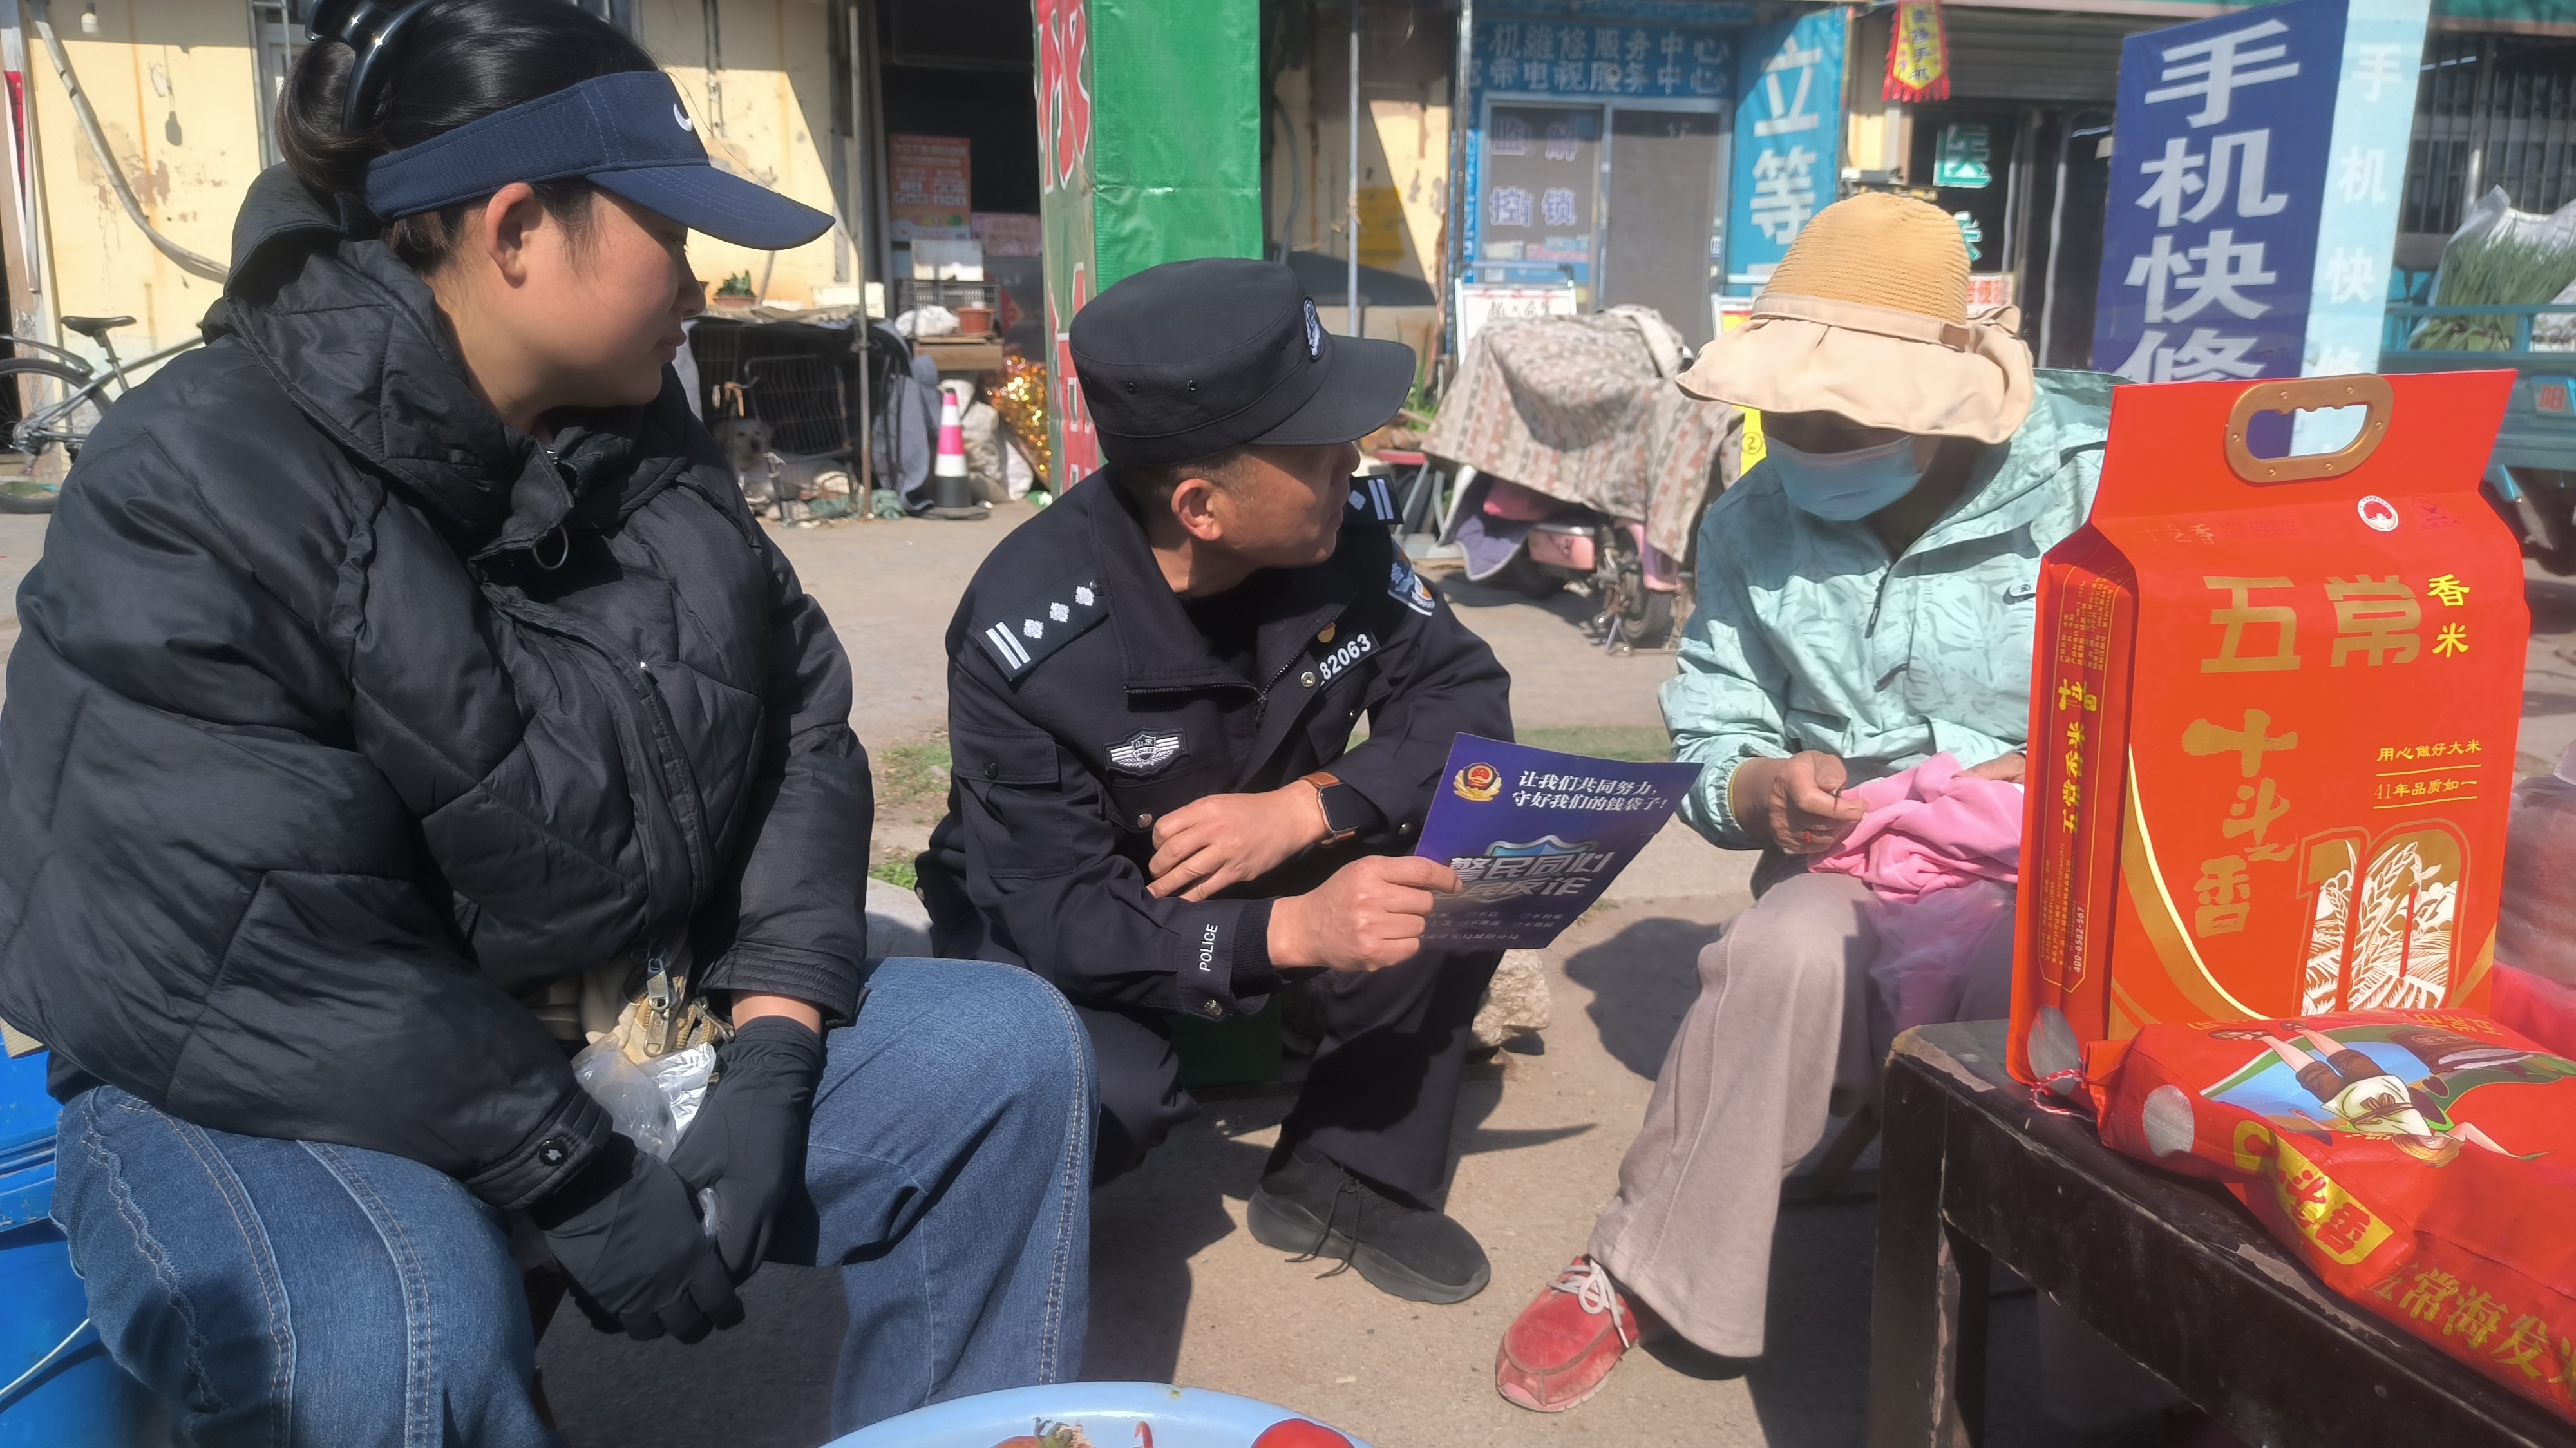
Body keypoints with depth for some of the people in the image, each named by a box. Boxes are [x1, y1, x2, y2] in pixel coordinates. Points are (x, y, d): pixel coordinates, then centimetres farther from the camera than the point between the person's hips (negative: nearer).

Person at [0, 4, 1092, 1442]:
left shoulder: (647, 442, 2)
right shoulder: (196, 497, -18)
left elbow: (799, 731, 1)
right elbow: (240, 963, -25)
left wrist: (773, 1055, -10)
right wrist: (576, 1185, -21)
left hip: (657, 1038, 6)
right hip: (284, 1094, -5)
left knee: (1010, 1046, -3)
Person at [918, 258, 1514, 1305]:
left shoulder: (1338, 539, -17)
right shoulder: (1028, 636, -30)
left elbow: (1465, 696, -14)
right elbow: (1057, 913, -31)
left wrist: (1308, 807, -32)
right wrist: (1292, 931, -47)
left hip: (1267, 870, 5)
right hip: (1051, 918, -4)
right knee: (1109, 1096, -35)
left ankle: (1345, 1177, -5)